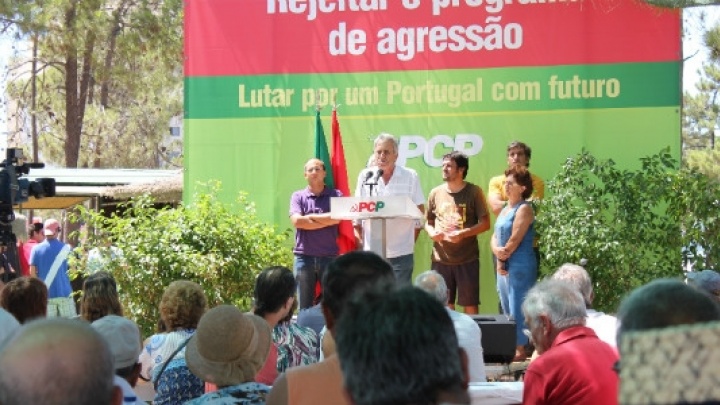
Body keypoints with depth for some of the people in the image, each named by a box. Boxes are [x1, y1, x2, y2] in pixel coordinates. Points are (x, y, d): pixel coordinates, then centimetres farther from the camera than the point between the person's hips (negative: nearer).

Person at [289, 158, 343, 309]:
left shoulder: (335, 195, 6)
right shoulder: (298, 196, 7)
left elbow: (336, 218, -12)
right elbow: (296, 221, -9)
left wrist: (311, 217, -4)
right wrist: (326, 220, -5)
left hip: (329, 256, 0)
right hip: (304, 257, 0)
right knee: (305, 305, 5)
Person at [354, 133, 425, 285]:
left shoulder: (411, 177, 0)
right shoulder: (365, 176, 5)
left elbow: (420, 210, 4)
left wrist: (413, 237, 0)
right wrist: (359, 237, 4)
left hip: (400, 252, -2)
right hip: (371, 250, 2)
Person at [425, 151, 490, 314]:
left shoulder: (474, 192, -2)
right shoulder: (436, 193, 8)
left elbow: (485, 223, -4)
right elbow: (428, 222, 15)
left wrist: (463, 233, -17)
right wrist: (432, 233, -7)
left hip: (467, 259, -3)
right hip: (440, 259, 3)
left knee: (470, 305, 2)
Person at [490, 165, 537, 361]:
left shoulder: (524, 209, -10)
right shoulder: (505, 210, 17)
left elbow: (515, 239, -16)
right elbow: (495, 237, 13)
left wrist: (504, 258, -8)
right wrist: (497, 250, -6)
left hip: (520, 266, -9)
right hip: (504, 265, 9)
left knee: (517, 308, -8)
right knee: (507, 308, 12)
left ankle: (520, 350, -4)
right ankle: (510, 349, 19)